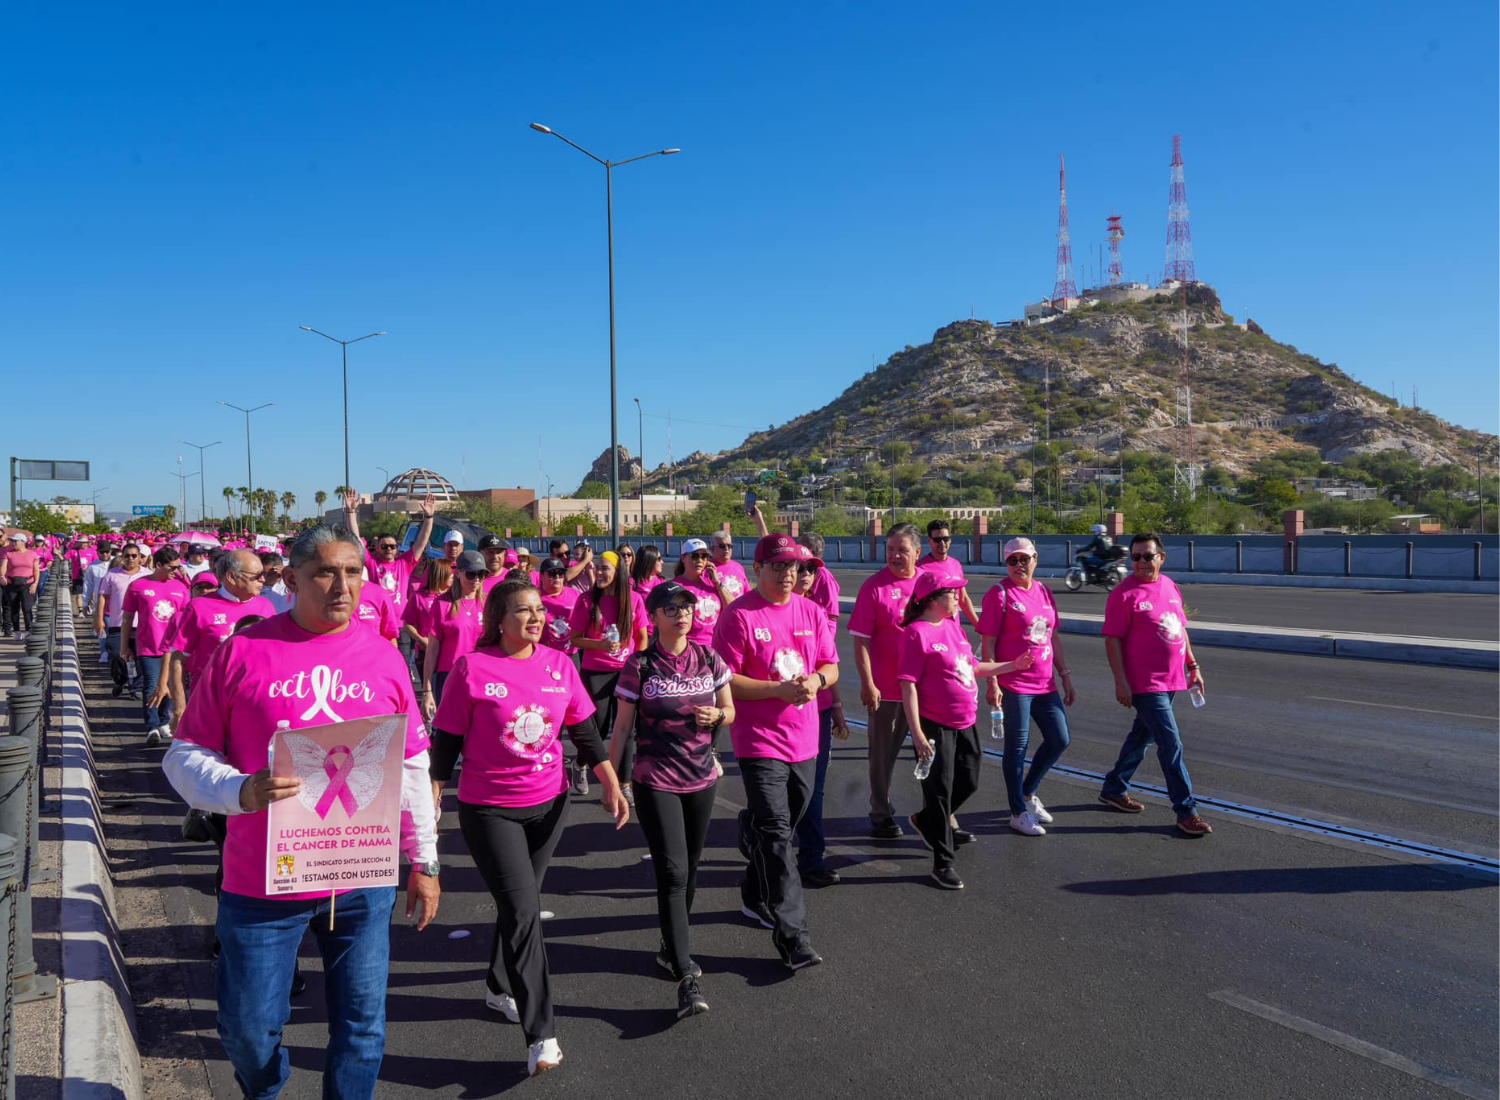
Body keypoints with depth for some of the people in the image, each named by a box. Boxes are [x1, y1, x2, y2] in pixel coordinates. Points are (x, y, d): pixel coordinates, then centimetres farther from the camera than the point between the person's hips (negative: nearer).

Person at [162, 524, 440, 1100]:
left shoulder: (383, 657, 1)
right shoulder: (243, 651, -5)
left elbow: (412, 767, 9)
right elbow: (184, 755, -2)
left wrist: (424, 861, 11)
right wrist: (241, 791, -22)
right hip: (260, 881, -1)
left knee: (361, 1025, 10)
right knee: (248, 1026, 12)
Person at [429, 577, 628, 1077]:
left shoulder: (559, 665, -2)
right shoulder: (472, 667, -14)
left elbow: (584, 731, 6)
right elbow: (446, 742, -9)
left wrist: (611, 784, 4)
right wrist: (430, 804, -8)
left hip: (549, 802, 4)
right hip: (488, 808, -4)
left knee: (518, 903, 18)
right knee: (524, 911, -8)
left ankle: (500, 987, 43)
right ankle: (541, 1035, 0)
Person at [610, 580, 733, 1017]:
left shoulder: (709, 659, 2)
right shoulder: (639, 665, -7)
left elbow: (730, 711, 12)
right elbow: (622, 727, -3)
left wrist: (716, 715, -11)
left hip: (702, 778, 4)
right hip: (655, 781, -4)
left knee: (689, 867, 13)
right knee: (672, 872, -10)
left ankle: (672, 949, 34)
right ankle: (686, 980, -8)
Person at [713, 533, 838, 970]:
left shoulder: (811, 612, 9)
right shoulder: (738, 615, -10)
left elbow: (831, 667, 14)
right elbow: (723, 680, -13)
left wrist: (816, 680, -9)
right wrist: (779, 689, -20)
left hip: (803, 739, 6)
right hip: (759, 741, -6)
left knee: (778, 828, 19)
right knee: (775, 835, -9)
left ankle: (756, 896, 41)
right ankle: (792, 936, -6)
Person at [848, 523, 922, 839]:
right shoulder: (874, 586, -9)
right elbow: (861, 640, -11)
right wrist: (867, 683, -15)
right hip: (886, 686, -3)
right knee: (883, 753, 10)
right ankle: (881, 815, 26)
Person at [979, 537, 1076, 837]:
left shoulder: (1043, 591, 10)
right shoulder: (999, 594, -9)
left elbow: (1053, 637, 17)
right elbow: (987, 643, -11)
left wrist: (1065, 675, 16)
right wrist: (992, 683, -17)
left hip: (1045, 683, 7)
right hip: (1013, 685, -7)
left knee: (1059, 740, 11)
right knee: (1017, 747, 1)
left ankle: (1027, 793, 31)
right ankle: (1018, 812, 14)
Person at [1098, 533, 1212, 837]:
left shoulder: (1170, 586, 9)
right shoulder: (1124, 593, -13)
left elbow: (1180, 628, 19)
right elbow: (1112, 640, -14)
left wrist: (1192, 666, 16)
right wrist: (1120, 682, -18)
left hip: (1171, 680, 8)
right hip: (1144, 684, -7)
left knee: (1142, 737, 17)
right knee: (1171, 744, -8)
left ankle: (1114, 789, 33)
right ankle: (1186, 811, 0)